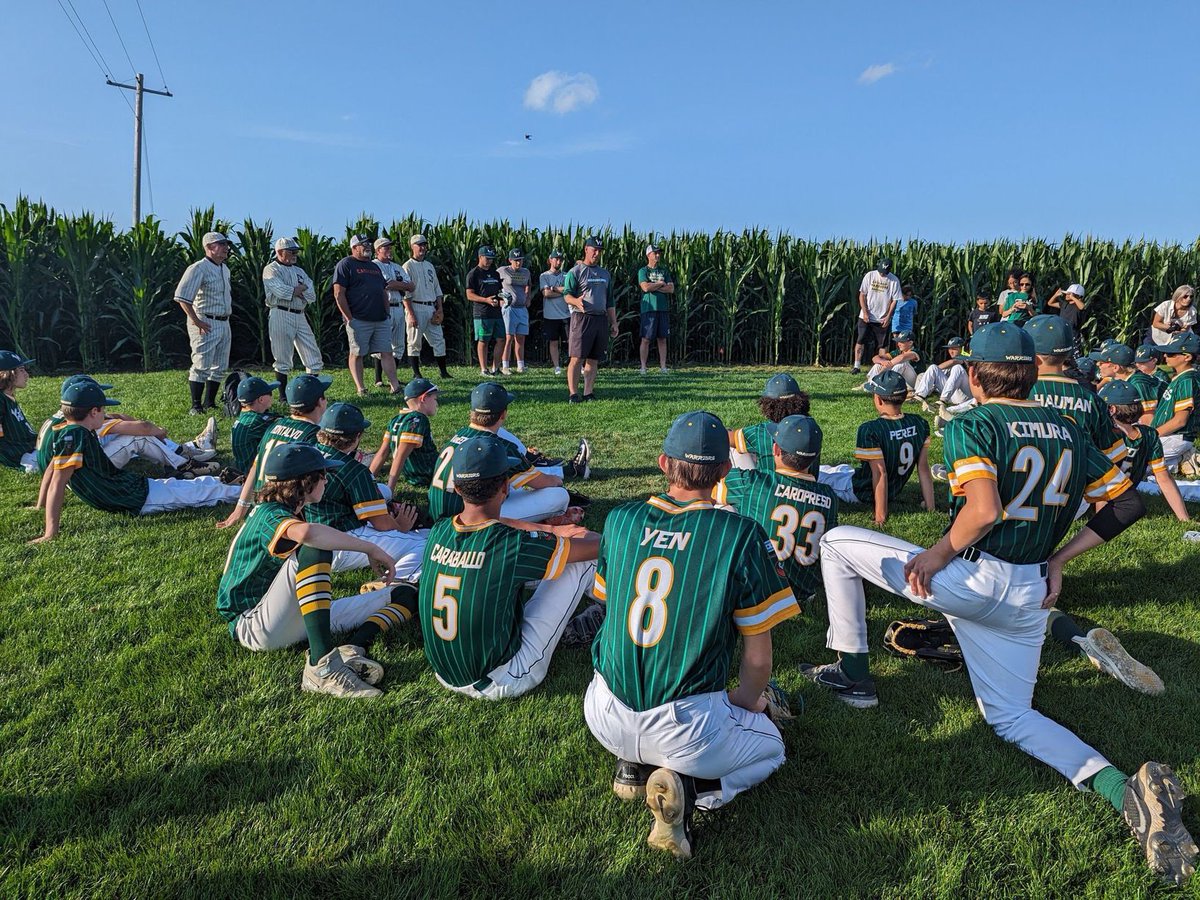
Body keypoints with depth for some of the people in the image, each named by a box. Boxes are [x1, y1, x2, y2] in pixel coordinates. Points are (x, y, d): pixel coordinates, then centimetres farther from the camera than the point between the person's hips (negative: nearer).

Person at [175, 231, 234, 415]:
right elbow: (182, 297, -20)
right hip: (206, 325, -9)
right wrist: (196, 321, -20)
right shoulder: (199, 268, -13)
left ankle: (210, 403, 20)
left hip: (224, 323, 9)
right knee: (202, 366, -8)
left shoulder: (225, 269, 15)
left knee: (220, 367, 11)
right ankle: (196, 406, -3)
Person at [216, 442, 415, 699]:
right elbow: (306, 533, -41)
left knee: (405, 595, 0)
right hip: (253, 627, -9)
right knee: (312, 549, -35)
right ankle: (323, 663, -41)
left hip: (298, 618, 9)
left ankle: (352, 649, -27)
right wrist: (370, 548, -33)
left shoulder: (289, 512, 12)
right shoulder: (269, 516, -18)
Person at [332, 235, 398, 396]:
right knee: (357, 354, 0)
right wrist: (349, 318, -13)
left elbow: (384, 291, 25)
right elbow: (339, 294, -9)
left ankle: (395, 386, 0)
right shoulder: (345, 265, -2)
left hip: (382, 320, 6)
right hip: (359, 320, -6)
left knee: (387, 353, 1)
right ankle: (360, 388, 4)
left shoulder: (374, 266, 21)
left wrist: (386, 313, 13)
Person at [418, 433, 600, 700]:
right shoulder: (514, 545, -25)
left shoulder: (438, 531, -8)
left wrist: (550, 530, 20)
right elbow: (598, 543, -11)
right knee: (585, 559, -1)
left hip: (445, 675, 6)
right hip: (502, 683, -6)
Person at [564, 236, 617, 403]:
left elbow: (610, 301, 22)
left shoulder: (605, 273, 20)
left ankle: (588, 393, 9)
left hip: (600, 319, 6)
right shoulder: (575, 271, 1)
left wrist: (613, 323, 16)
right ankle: (573, 394, -6)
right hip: (582, 318, -6)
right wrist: (576, 301, -30)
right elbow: (566, 295, -8)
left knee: (593, 359, 5)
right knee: (577, 358, -8)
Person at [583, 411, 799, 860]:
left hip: (605, 720, 5)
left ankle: (634, 765, 12)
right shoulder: (742, 535, -14)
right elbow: (758, 658, -8)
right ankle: (690, 789, -2)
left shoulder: (619, 519, -2)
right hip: (685, 731, -4)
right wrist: (744, 700, 15)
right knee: (770, 746, 27)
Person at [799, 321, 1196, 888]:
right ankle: (1124, 789, -4)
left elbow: (984, 511, -26)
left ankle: (853, 673, 10)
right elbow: (1127, 504, 13)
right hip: (1030, 594, 7)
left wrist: (938, 554, -12)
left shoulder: (971, 426, -10)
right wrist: (1059, 558, 15)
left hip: (969, 578, -7)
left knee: (837, 542, 6)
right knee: (1010, 716, 19)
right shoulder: (1067, 431, 11)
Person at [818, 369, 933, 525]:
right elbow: (923, 468, -7)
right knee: (844, 468, 31)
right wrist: (929, 506, -1)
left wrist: (881, 514, -22)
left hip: (859, 492, -7)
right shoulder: (919, 424, -10)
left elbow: (880, 473, -28)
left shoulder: (869, 430, -29)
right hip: (894, 492, 7)